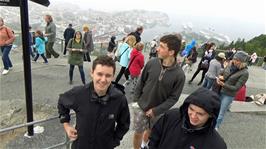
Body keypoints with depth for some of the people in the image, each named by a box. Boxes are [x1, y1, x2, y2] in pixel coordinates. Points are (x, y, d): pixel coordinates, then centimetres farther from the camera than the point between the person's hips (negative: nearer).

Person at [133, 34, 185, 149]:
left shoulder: (179, 74, -20)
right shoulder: (152, 63, -13)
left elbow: (173, 97, -12)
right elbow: (141, 82, 0)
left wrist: (156, 110, -15)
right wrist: (136, 99, 0)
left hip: (158, 111, 0)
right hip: (141, 106, 1)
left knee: (151, 131, 23)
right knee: (138, 132, 11)